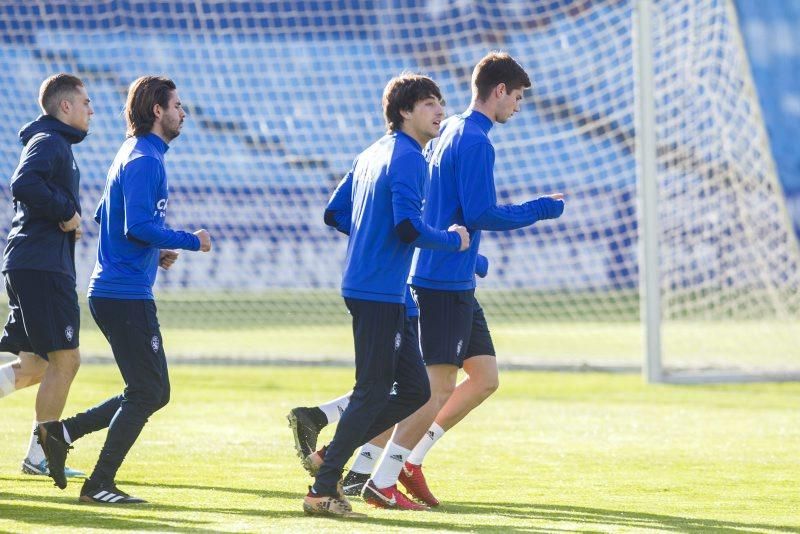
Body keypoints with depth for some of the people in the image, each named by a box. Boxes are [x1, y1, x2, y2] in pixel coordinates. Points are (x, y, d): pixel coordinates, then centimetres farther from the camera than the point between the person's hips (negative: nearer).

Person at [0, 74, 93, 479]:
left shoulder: (55, 144, 21)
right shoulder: (49, 142, -10)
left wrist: (67, 216, 13)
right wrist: (66, 213, -18)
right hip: (42, 267, -10)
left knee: (34, 367, 11)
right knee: (64, 360, -6)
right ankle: (39, 456, -1)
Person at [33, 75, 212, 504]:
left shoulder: (136, 155, 18)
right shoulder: (144, 160, -14)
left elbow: (105, 217, 27)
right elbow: (138, 226, -23)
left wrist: (154, 253, 18)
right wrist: (189, 241, -12)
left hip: (113, 289, 10)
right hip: (126, 293, -10)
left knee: (152, 392, 12)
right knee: (148, 392, -6)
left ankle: (61, 433, 12)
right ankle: (99, 484, -3)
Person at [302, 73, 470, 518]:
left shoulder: (374, 154, 16)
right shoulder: (408, 158, -13)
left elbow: (335, 213, 20)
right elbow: (409, 226, -24)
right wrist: (453, 240, -8)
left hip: (365, 287, 10)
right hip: (380, 292, -10)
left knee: (415, 390, 12)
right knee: (373, 393, -5)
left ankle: (331, 456, 14)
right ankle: (323, 489, -3)